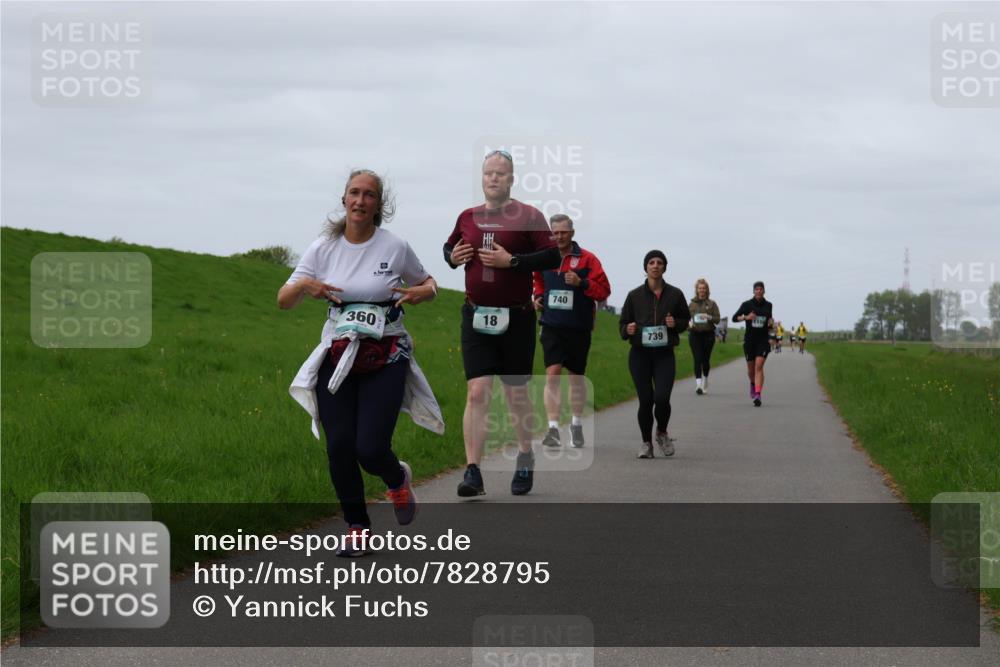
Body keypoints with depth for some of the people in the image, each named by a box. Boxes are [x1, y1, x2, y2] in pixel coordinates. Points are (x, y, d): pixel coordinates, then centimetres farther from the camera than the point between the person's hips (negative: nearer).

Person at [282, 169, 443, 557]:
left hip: (386, 360, -2)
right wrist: (303, 286, -21)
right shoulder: (324, 248, 0)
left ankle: (397, 479, 25)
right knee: (339, 447, -6)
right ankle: (357, 529, 15)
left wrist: (421, 291, -12)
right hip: (337, 358, 2)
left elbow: (428, 284, 12)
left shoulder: (395, 247, -3)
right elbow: (284, 301, 2)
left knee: (371, 449, -13)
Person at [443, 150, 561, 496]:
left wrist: (511, 261, -19)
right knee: (477, 393, -8)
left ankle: (526, 458, 32)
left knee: (517, 395, 9)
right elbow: (449, 247, 26)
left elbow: (553, 257, -10)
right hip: (476, 318, 2)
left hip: (516, 318, -2)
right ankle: (472, 472, -11)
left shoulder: (528, 216, -4)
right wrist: (452, 257, 2)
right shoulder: (467, 217, 9)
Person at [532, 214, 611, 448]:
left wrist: (581, 283, -22)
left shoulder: (587, 259, -4)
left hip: (579, 328, -1)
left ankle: (576, 424, 30)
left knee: (576, 376, 12)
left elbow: (604, 290, -8)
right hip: (552, 326, 1)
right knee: (552, 374, -13)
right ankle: (553, 428, -16)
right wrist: (538, 296, 7)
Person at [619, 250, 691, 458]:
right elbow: (622, 323, 9)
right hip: (639, 355, 0)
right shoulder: (635, 295, 1)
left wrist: (675, 324, -8)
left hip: (665, 355, 0)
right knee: (645, 400, -3)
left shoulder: (675, 295, 2)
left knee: (662, 398, -14)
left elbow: (686, 319, 14)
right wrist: (628, 330, -14)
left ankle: (662, 433, 16)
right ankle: (646, 443, 17)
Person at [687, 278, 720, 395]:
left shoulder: (712, 304, 5)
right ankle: (698, 384, -18)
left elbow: (717, 319, 0)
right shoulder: (691, 304, 9)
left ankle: (705, 383, 26)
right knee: (697, 359, -11)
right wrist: (689, 323, -7)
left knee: (706, 359, 7)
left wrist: (709, 317, -19)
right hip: (695, 334, 0)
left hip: (708, 334, 0)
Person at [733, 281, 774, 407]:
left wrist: (771, 323, -3)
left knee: (759, 366, -15)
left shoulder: (768, 305, 5)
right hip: (750, 340, 0)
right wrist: (746, 317, -26)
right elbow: (734, 318, -9)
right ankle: (753, 384, 47)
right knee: (751, 367, 12)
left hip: (763, 340, 0)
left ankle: (757, 395, -22)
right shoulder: (747, 304, -3)